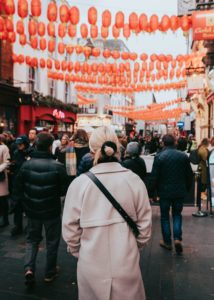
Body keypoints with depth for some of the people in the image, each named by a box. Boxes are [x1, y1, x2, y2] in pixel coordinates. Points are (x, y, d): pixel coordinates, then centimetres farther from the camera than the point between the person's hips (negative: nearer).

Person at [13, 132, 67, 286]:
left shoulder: (26, 165, -8)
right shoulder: (58, 166, -19)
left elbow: (18, 188, 0)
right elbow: (64, 190, -11)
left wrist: (26, 201, 15)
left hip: (32, 210, 3)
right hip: (52, 210, -3)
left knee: (32, 239, 21)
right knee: (52, 241, 15)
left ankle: (29, 268, 7)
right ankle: (50, 272, 27)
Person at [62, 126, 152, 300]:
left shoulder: (79, 183, -14)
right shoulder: (134, 181, -10)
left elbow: (70, 229, -7)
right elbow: (145, 225, -3)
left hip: (92, 265, 0)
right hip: (127, 265, 1)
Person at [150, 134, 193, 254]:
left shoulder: (159, 157, -12)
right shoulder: (184, 156, -2)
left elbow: (154, 176, -10)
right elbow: (190, 175, 3)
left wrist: (152, 190, 4)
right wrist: (187, 188, 16)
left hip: (165, 191, -2)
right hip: (180, 191, 2)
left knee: (165, 216, 12)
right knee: (177, 214, 17)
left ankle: (167, 242, 19)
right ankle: (177, 238, 1)